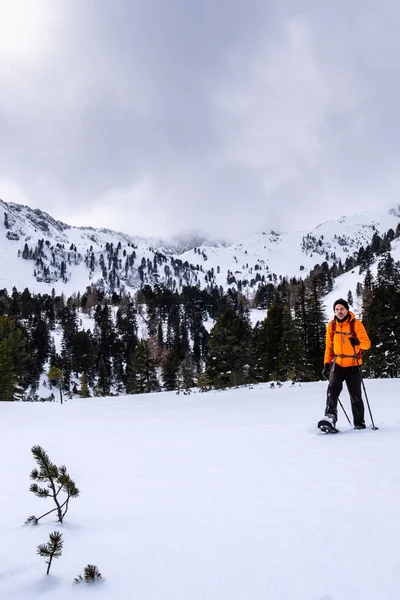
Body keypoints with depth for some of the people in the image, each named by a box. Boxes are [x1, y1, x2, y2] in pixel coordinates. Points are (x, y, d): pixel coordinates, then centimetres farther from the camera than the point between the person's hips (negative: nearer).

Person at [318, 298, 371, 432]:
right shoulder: (331, 325, 4)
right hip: (337, 364, 2)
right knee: (333, 389, -21)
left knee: (356, 397, 6)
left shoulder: (356, 323, -7)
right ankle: (330, 417, -29)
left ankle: (359, 424, 21)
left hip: (353, 366, -2)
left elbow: (367, 343, -11)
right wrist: (326, 364, 8)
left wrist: (358, 342, -32)